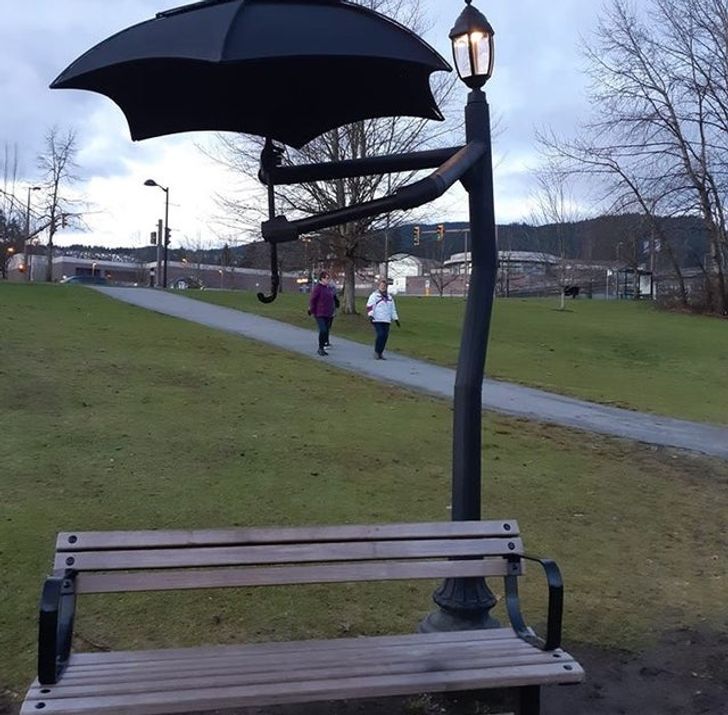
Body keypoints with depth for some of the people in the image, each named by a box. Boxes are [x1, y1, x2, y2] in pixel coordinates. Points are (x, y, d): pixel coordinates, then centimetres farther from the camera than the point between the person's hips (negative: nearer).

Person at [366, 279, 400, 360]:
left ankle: (380, 353, 9)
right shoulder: (374, 295, 2)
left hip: (386, 321, 5)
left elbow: (393, 309, 24)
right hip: (377, 320, -5)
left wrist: (396, 319, 18)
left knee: (385, 336, -1)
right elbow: (369, 306, -6)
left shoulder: (389, 297, 20)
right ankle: (376, 352, -2)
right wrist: (370, 315, -20)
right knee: (380, 335, -17)